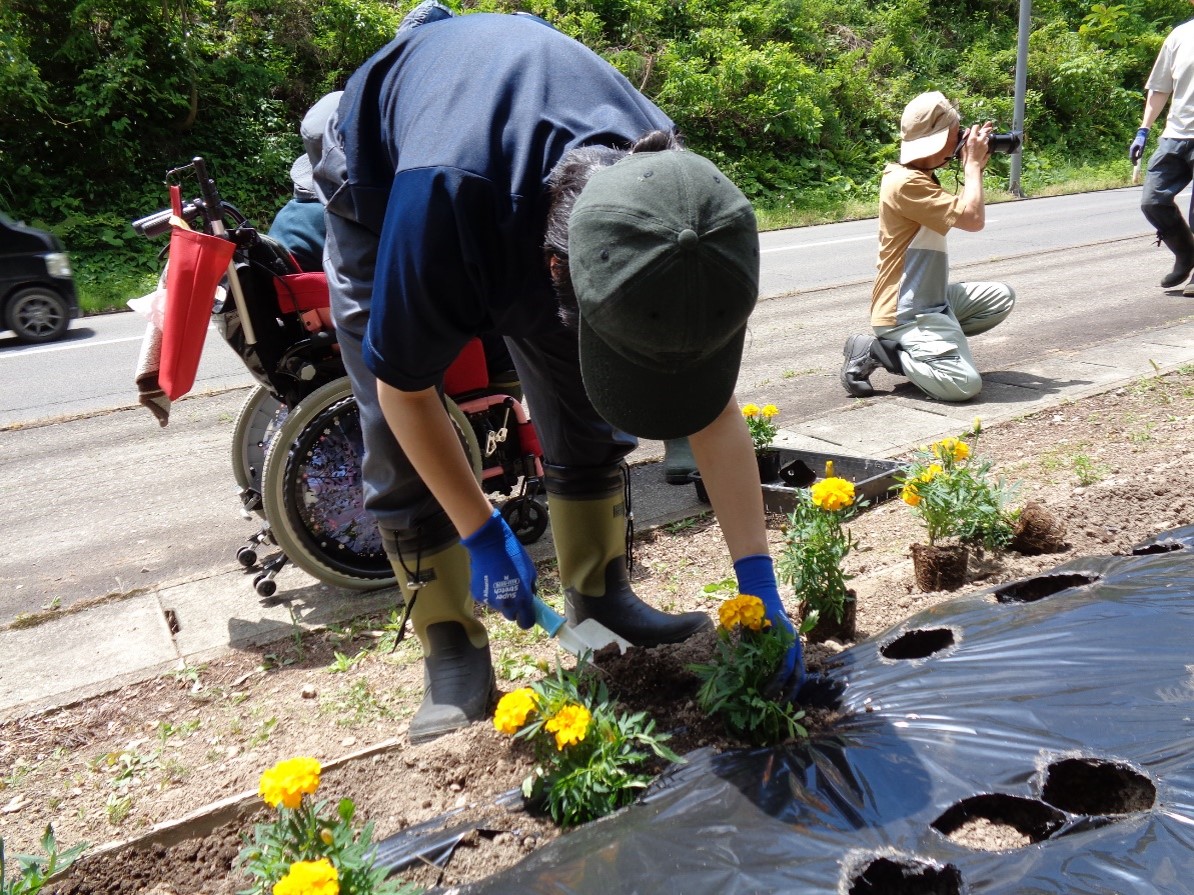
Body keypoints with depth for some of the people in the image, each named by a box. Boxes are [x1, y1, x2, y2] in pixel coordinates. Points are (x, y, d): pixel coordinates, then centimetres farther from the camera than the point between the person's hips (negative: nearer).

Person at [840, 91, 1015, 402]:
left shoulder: (918, 177, 11)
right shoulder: (906, 183, -20)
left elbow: (963, 213, 24)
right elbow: (973, 219, -24)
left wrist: (975, 167, 14)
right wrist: (972, 164, -10)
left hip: (932, 299, 11)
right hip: (905, 313, -11)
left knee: (1001, 297, 16)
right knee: (963, 384, -22)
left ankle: (922, 346, 10)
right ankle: (873, 352, -6)